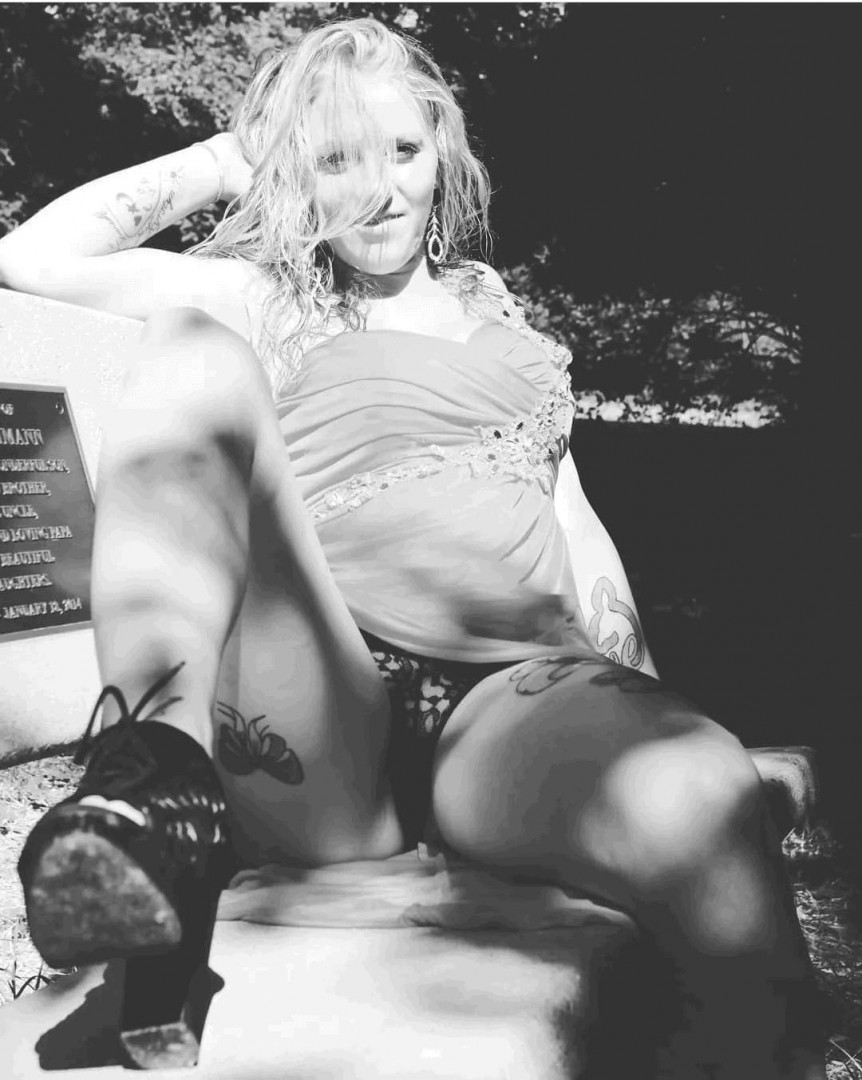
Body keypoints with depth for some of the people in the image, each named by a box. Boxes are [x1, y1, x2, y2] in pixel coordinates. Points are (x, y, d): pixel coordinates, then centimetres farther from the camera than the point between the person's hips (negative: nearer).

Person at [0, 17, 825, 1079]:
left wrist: (645, 697, 13)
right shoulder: (264, 301, 23)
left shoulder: (496, 310, 30)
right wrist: (217, 161, 23)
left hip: (520, 681, 1)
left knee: (697, 795, -36)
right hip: (313, 730, 0)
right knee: (197, 351, -22)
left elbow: (575, 516, 27)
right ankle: (159, 774, -37)